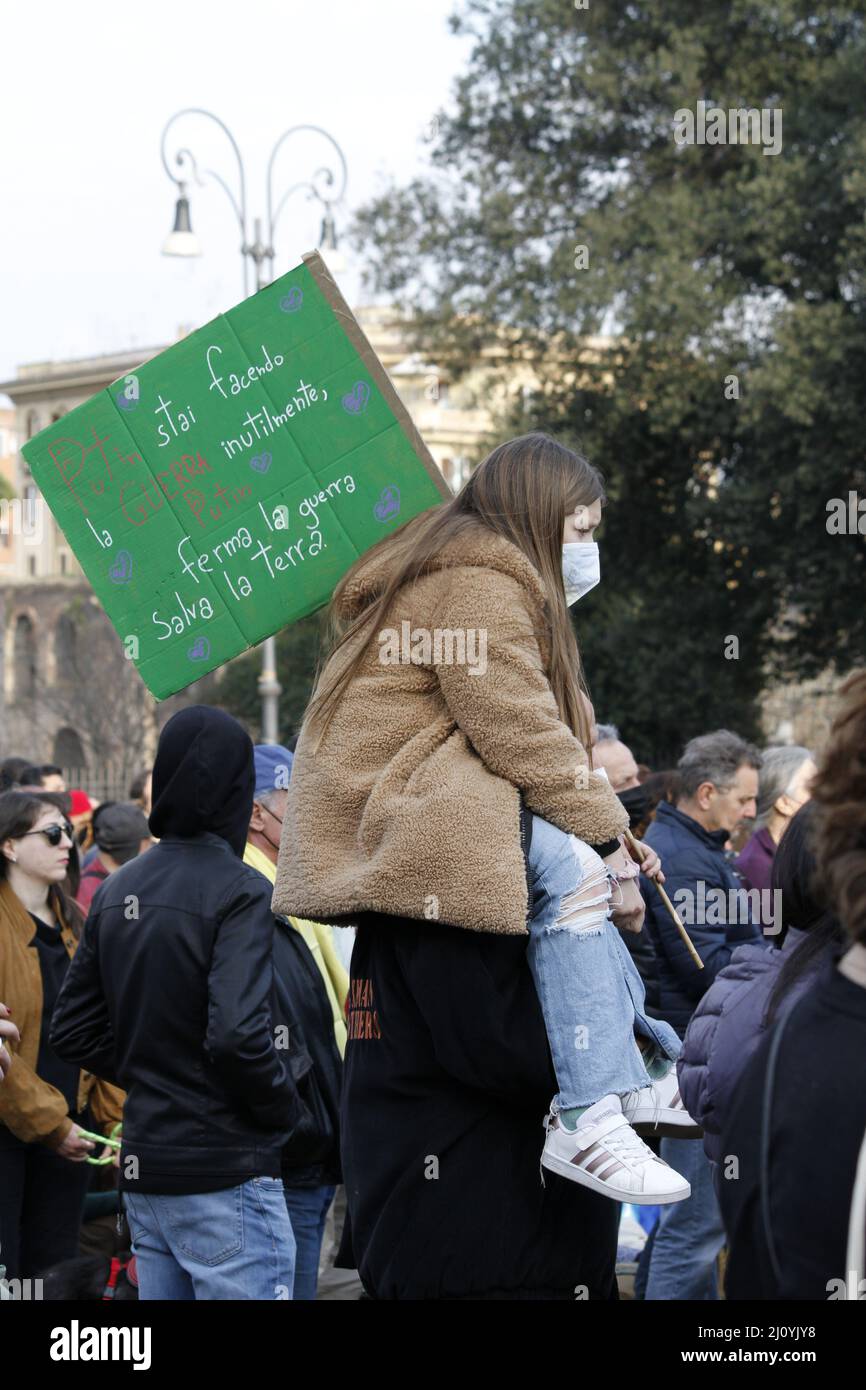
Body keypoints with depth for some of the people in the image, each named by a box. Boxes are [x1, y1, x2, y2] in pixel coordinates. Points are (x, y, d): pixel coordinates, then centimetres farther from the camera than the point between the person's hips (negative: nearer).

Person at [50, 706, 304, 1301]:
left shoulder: (116, 890, 9)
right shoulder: (239, 891, -14)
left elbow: (74, 1032, 11)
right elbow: (238, 1035, -24)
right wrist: (289, 1111, -8)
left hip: (142, 1171, 7)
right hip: (225, 1176, -7)